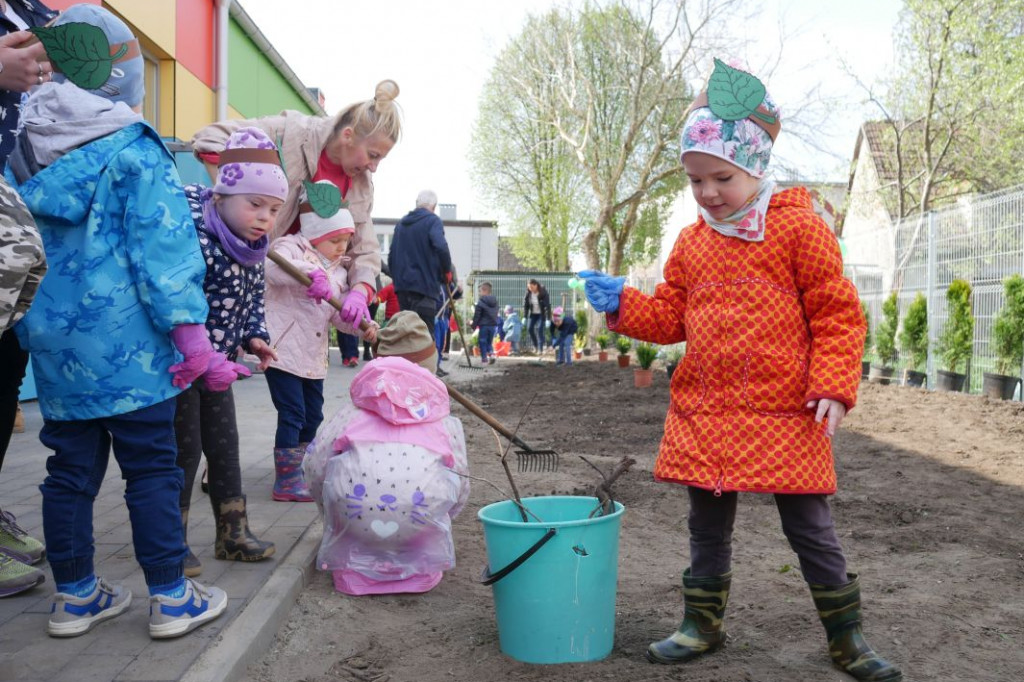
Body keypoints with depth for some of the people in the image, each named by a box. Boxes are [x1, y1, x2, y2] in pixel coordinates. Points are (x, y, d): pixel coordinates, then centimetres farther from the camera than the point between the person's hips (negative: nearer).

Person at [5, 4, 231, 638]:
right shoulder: (134, 149, -10)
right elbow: (162, 246, -15)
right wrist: (190, 331, -13)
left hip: (54, 344, 6)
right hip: (126, 344, -6)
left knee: (71, 467, 14)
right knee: (152, 467, 3)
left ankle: (74, 596, 25)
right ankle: (172, 598, 11)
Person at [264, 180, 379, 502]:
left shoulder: (338, 271, 13)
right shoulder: (292, 248, -9)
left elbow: (337, 313, 10)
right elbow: (274, 267, -32)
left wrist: (362, 326, -8)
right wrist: (312, 275, -44)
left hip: (313, 356, 8)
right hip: (283, 351, -8)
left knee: (313, 416, 14)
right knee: (292, 414, -7)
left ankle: (301, 475, 27)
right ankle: (286, 482, 2)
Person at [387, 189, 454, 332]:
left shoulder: (401, 223, 17)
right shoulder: (432, 221, -4)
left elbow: (391, 255, 19)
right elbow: (441, 247, -21)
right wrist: (447, 272, -7)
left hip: (401, 284, 7)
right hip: (424, 284, -7)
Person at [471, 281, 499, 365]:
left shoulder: (480, 302, -11)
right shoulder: (495, 301, 7)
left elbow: (477, 315, -10)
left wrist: (474, 325, -1)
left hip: (484, 324, -5)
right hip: (493, 324, 5)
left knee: (483, 342, 4)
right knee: (489, 341, 18)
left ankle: (484, 359, 3)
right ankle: (491, 353, -2)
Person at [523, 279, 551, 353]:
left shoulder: (543, 293, -21)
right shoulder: (528, 293, -9)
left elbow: (548, 306, -21)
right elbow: (525, 305, -1)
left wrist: (548, 319, -25)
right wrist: (524, 317, -5)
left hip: (541, 314, -4)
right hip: (533, 314, 5)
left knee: (539, 329, -15)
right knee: (530, 329, -4)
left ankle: (540, 349, -9)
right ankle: (535, 346, 14)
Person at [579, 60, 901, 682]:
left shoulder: (798, 227, -4)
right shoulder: (692, 242, 10)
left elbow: (837, 311, -5)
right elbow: (671, 315, 16)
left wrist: (833, 385, -14)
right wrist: (622, 303, 0)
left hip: (785, 414, -4)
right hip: (704, 414, 5)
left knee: (812, 530, 6)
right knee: (708, 525, 16)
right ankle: (703, 625, 33)